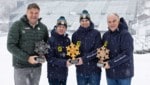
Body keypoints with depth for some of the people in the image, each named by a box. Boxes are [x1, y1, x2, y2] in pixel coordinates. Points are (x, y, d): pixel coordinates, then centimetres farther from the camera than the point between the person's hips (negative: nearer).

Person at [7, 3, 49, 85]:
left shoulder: (43, 27, 3)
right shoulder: (17, 25, -9)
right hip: (21, 66, -4)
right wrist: (27, 58, -20)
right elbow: (11, 46, -13)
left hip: (37, 66, 4)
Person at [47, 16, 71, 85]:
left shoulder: (67, 40, 4)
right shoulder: (51, 40, -13)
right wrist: (64, 62, -26)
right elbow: (50, 58, -17)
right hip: (54, 74, -6)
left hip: (64, 73, 6)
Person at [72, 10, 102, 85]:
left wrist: (84, 59, -20)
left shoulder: (96, 33, -3)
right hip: (80, 70, 2)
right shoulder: (76, 34, 3)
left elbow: (97, 50, -11)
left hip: (94, 69, -2)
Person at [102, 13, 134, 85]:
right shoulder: (106, 35, 3)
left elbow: (127, 54, -20)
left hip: (124, 73, -5)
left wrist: (111, 63, -22)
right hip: (110, 73, 5)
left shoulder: (125, 34, -13)